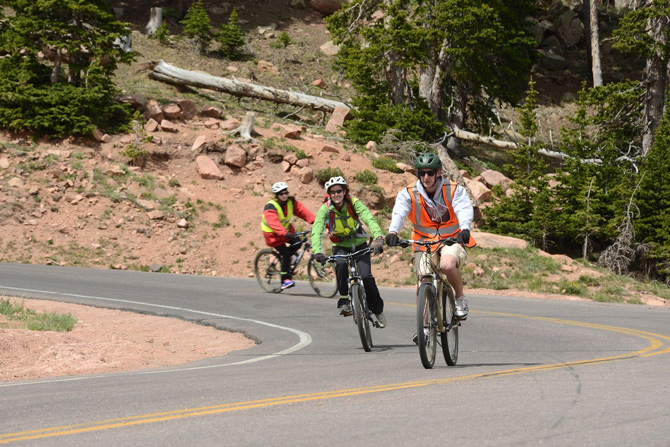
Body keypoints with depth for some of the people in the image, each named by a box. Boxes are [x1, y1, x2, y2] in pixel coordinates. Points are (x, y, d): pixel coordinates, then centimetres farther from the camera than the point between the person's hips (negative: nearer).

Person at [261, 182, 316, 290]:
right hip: (273, 233, -7)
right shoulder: (270, 207, -25)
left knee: (297, 243, -15)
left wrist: (315, 221, -30)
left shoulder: (291, 202, -6)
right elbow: (274, 223, -38)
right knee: (286, 253, -18)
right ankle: (285, 280, -11)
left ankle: (284, 260, 13)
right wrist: (285, 233, -54)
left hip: (286, 229, 7)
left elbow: (302, 211, -15)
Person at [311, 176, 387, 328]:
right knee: (341, 264, -34)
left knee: (366, 276, -18)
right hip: (340, 246, 0)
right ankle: (344, 300, -18)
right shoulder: (325, 209, -15)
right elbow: (317, 230, -27)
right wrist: (317, 251, -45)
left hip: (359, 245, 0)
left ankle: (378, 310, 4)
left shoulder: (354, 203, -17)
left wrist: (378, 238, -49)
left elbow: (370, 220, -30)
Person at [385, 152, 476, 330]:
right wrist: (393, 231, -41)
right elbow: (399, 213, -19)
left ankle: (460, 298, -6)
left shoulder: (455, 190, -4)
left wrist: (465, 229, -42)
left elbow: (465, 209, -20)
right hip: (424, 242, 2)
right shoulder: (408, 194, -2)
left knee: (447, 264, -33)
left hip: (452, 240, -2)